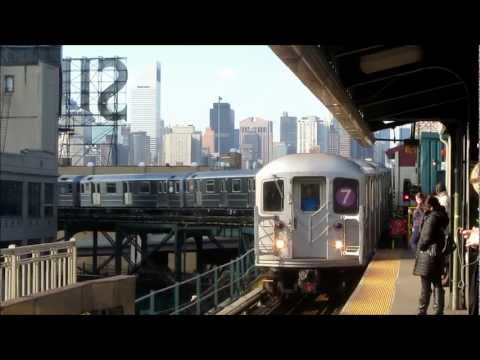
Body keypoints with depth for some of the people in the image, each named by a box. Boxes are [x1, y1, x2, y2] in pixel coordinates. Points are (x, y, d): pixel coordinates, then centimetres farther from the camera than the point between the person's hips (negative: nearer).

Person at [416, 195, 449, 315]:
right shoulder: (442, 216, 8)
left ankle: (422, 311, 7)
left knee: (426, 285, 0)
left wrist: (419, 248, -6)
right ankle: (439, 310, 15)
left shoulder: (432, 217, -18)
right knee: (437, 284, 13)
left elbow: (426, 237, -19)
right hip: (439, 254, 8)